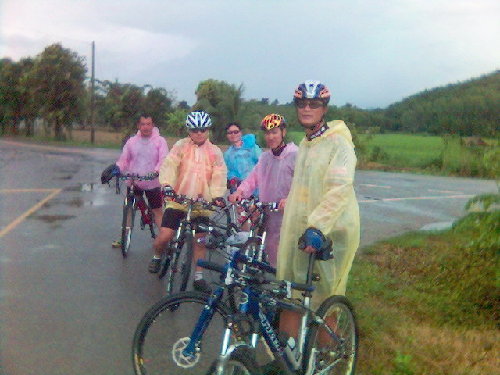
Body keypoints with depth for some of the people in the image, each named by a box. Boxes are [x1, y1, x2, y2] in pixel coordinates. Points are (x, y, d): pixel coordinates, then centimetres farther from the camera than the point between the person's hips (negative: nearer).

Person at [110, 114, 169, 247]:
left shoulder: (160, 141, -5)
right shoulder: (132, 141, 4)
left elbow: (163, 160, -15)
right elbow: (124, 160, 6)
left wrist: (156, 171, -33)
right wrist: (117, 169, -14)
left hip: (152, 183, -3)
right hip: (133, 182, 3)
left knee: (157, 211, 4)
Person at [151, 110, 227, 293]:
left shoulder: (215, 152, 3)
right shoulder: (181, 146, -1)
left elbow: (219, 175, -4)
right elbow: (169, 165, -12)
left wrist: (217, 195, -20)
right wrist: (166, 185, -29)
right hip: (178, 200, -1)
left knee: (200, 240, 6)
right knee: (164, 236, -7)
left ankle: (199, 277, 20)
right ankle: (156, 257, 26)